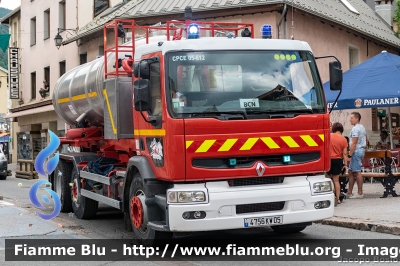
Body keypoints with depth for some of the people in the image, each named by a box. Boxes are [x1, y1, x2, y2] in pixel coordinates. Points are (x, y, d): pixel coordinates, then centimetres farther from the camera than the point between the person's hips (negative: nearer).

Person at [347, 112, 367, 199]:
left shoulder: (355, 129, -15)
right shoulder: (362, 128, 18)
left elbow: (353, 143, -20)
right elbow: (365, 141, 23)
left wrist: (349, 155, -19)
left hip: (356, 151, -11)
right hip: (361, 150, 11)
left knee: (357, 172, -7)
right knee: (351, 171, 12)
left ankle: (360, 193, -4)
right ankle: (349, 192, 15)